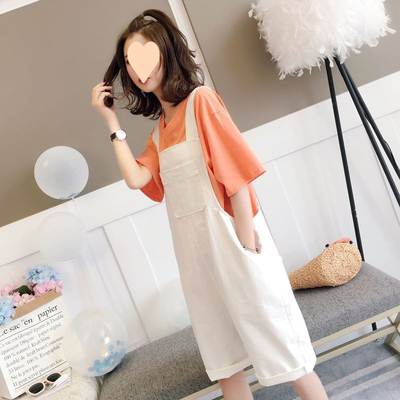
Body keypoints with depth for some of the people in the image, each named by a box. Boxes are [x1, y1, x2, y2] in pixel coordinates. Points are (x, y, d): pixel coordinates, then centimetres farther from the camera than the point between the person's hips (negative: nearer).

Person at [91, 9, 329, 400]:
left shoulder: (201, 100, -9)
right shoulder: (158, 127, 12)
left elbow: (236, 174, -15)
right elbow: (136, 178, -1)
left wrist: (245, 245, -16)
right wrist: (111, 120, 3)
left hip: (229, 237, -7)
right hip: (194, 249, 7)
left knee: (277, 340, 3)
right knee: (222, 351, 17)